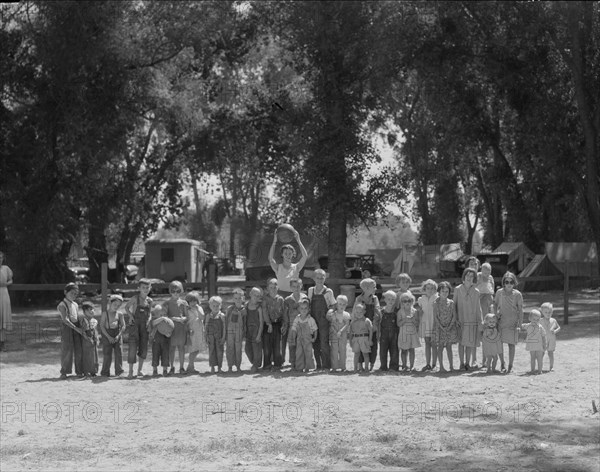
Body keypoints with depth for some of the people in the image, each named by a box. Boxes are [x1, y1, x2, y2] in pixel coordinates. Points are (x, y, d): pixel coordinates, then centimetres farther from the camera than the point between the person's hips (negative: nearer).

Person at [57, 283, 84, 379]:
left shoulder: (75, 305, 16)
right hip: (66, 328, -6)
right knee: (66, 350, -5)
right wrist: (76, 328, -20)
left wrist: (80, 328, 6)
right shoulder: (62, 305, -6)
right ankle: (64, 372, 1)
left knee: (78, 349, 2)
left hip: (76, 328, 6)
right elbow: (65, 319, -15)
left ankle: (79, 371, 9)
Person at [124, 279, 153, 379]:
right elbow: (126, 307, 5)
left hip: (144, 326, 5)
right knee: (133, 348, -10)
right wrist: (130, 315, -10)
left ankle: (139, 370, 17)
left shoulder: (149, 301, 6)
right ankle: (130, 371, -6)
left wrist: (149, 319, 0)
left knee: (144, 349, 5)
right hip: (134, 325, -5)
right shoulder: (135, 298, -6)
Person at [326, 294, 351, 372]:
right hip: (334, 334, 0)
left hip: (343, 334, 0)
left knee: (342, 350, -1)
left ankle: (342, 367, 4)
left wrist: (340, 331, -18)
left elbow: (347, 325, -6)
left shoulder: (346, 315, 5)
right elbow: (331, 325, 0)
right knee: (334, 350, -4)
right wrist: (335, 332, -15)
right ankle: (334, 367, -1)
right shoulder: (332, 314, 4)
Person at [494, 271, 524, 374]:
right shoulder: (499, 292, 0)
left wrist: (520, 324, -5)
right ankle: (502, 363, 16)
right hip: (501, 321, 2)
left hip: (512, 322, -2)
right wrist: (496, 314, 5)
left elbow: (520, 310, -1)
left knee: (511, 344, 1)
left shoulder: (517, 294, -5)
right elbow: (495, 304, 16)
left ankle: (510, 365, 11)